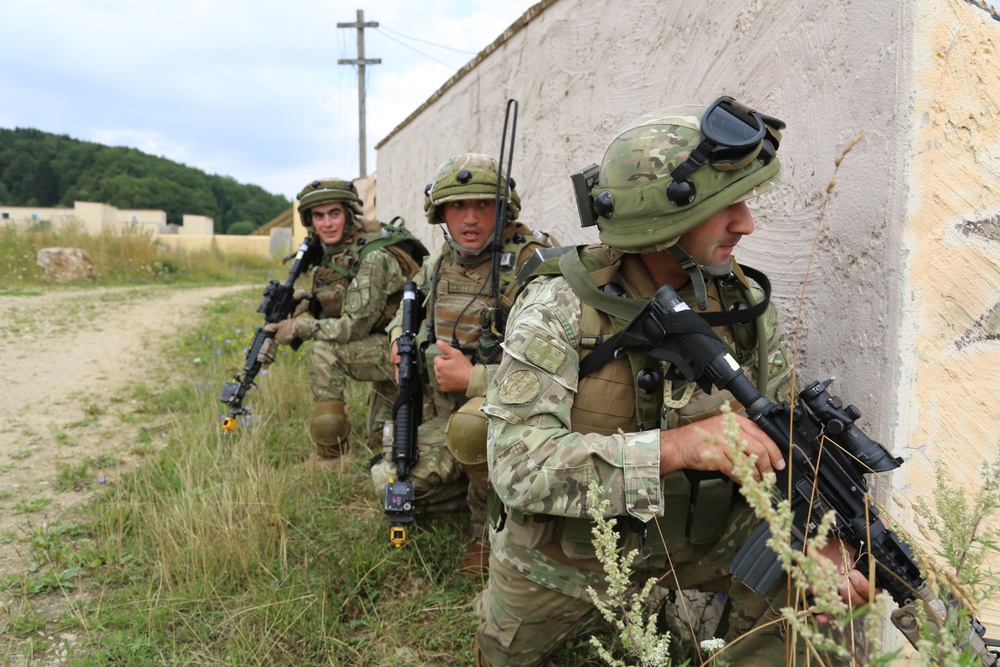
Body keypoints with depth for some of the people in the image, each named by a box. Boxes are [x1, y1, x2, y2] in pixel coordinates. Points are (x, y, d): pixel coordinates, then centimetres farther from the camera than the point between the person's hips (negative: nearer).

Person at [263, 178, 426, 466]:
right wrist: (306, 301, -11)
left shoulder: (374, 257, -25)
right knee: (381, 435, 17)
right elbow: (333, 309, 9)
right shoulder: (332, 253, 2)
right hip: (384, 348, 9)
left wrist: (298, 327, -21)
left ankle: (329, 460, -17)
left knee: (324, 351, -26)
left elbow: (355, 326, -27)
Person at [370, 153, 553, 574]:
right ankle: (488, 489, 18)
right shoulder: (438, 266, 3)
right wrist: (403, 336, 3)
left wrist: (473, 378, -26)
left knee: (469, 425, -38)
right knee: (391, 482, -3)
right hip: (448, 411, 7)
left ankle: (493, 527, -9)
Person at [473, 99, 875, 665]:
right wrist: (676, 445, -43)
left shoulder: (742, 300, -10)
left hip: (699, 535, 3)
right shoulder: (559, 307, -25)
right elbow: (518, 464, -34)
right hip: (567, 552, -2)